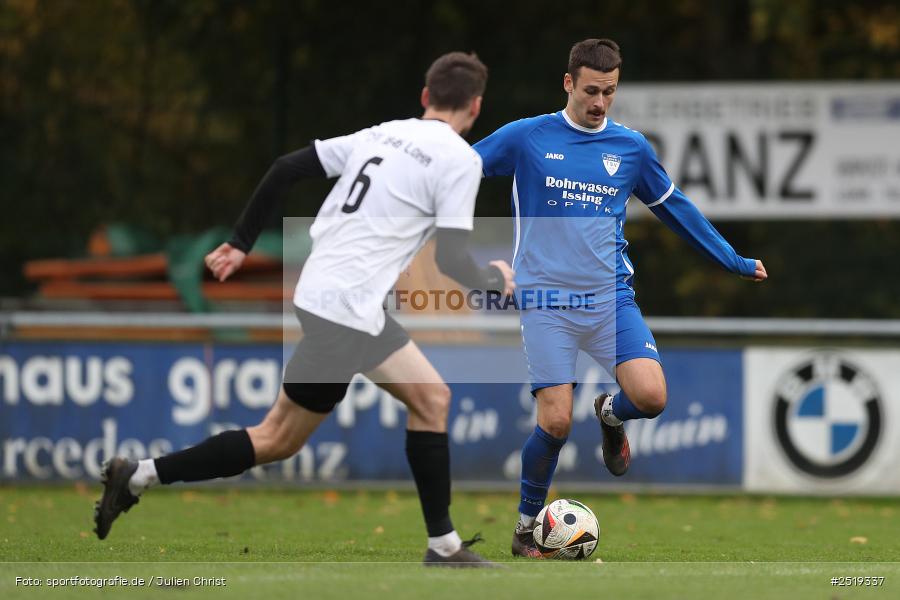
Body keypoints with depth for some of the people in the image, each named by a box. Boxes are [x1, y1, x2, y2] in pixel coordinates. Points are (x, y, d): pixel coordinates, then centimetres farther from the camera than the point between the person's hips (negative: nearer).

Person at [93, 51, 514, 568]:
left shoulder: (382, 134, 12)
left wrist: (242, 243, 18)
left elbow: (286, 169, 10)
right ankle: (141, 476, 0)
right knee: (280, 439, -2)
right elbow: (452, 263, -13)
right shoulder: (460, 160, -9)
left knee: (432, 397, 14)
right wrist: (496, 280, 9)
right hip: (346, 310, -9)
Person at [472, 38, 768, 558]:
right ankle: (527, 525, 12)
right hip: (547, 301, -2)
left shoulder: (632, 147, 8)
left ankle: (611, 415, 20)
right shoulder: (526, 138, -1)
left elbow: (676, 208, 21)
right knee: (555, 422, -11)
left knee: (651, 396, -18)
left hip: (612, 297, 2)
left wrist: (734, 261, 23)